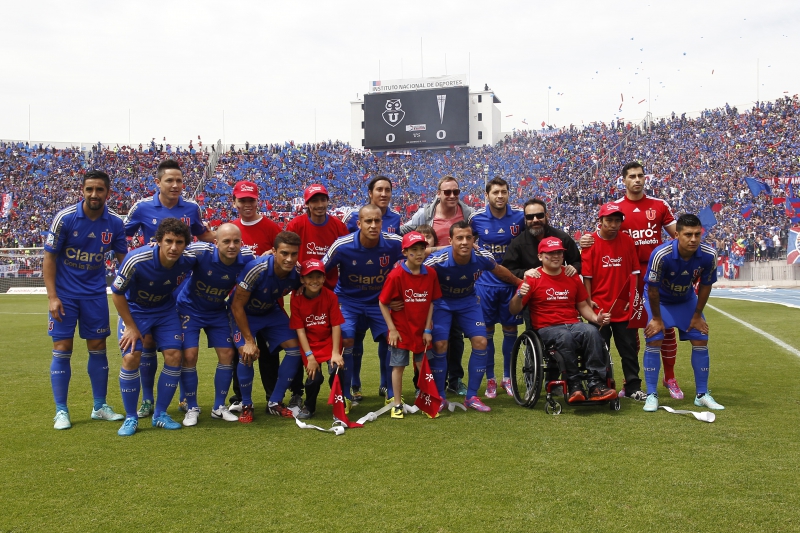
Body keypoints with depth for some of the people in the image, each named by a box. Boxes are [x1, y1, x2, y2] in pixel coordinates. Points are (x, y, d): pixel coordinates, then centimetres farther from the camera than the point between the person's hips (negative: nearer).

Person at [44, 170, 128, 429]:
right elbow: (49, 258, -8)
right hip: (64, 293, -2)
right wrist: (52, 296, -14)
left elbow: (122, 258, 4)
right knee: (62, 349, -1)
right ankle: (61, 411, 9)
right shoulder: (64, 218, -13)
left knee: (98, 348, 6)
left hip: (95, 293, 3)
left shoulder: (115, 223, -5)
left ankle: (100, 406, 18)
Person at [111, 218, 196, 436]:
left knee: (174, 355, -9)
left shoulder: (187, 261, -24)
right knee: (131, 358, -16)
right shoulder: (136, 260, -31)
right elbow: (117, 293, -18)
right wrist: (131, 327, -15)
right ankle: (130, 418, 1)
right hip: (134, 310, -2)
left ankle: (160, 414, 8)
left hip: (166, 309, 3)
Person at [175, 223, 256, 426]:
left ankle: (219, 407, 17)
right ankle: (192, 408, 9)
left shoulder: (246, 258, -22)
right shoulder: (200, 252, -32)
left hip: (217, 311, 3)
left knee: (227, 354, 0)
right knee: (189, 356, -10)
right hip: (190, 308, -3)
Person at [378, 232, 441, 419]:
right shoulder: (396, 275, -16)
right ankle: (397, 405, 18)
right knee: (398, 366, 5)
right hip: (401, 330, -3)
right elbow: (382, 303, -11)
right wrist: (392, 329, -11)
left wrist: (428, 329, -1)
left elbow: (431, 302, 2)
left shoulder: (430, 274, -5)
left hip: (422, 331, 3)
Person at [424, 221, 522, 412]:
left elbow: (500, 271, 0)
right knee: (440, 345, -14)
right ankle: (439, 396, 6)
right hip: (442, 302, -3)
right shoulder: (437, 261, -33)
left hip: (468, 301, 3)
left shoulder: (482, 257, -23)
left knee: (480, 342, -9)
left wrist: (519, 283, 16)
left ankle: (472, 396, 5)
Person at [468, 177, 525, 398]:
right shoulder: (476, 218, -5)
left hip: (511, 282, 1)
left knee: (510, 329, 8)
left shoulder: (520, 216, -5)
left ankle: (507, 377, 23)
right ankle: (490, 379, 17)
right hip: (485, 283, 0)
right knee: (487, 331, 4)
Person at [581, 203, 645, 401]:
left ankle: (633, 388, 18)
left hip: (624, 307, 3)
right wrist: (588, 300, -10)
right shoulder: (591, 243, -5)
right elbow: (586, 275, -6)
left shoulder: (628, 241, 3)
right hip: (599, 306, -2)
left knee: (629, 349, 9)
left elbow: (634, 271, 7)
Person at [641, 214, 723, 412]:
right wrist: (656, 318, -14)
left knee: (701, 340, -1)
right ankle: (651, 395, -3)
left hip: (687, 299, 4)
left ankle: (702, 395, 12)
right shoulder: (661, 254, -36)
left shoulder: (709, 255, -25)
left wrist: (697, 316, -2)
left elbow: (705, 285, -8)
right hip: (659, 299, -3)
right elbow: (652, 288, -23)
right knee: (654, 341, -13)